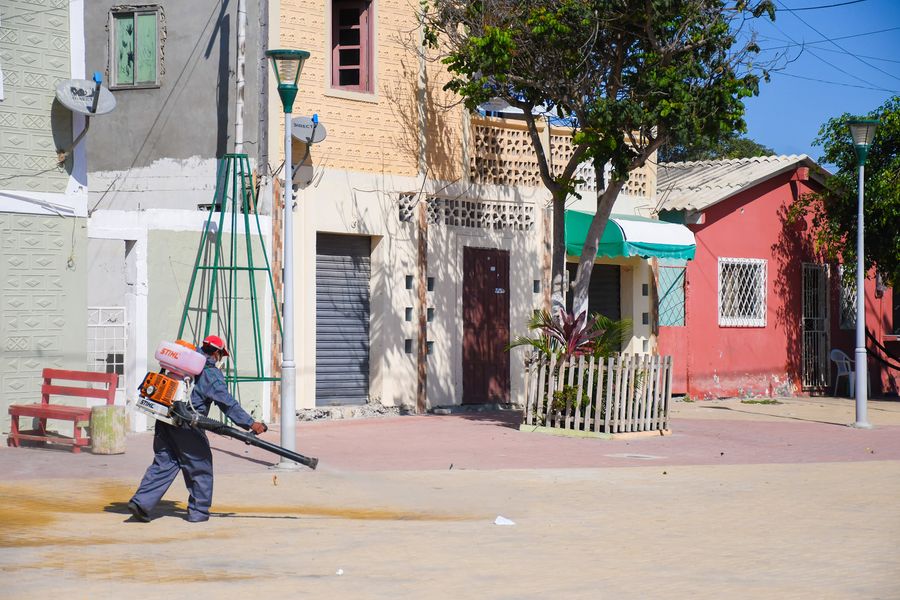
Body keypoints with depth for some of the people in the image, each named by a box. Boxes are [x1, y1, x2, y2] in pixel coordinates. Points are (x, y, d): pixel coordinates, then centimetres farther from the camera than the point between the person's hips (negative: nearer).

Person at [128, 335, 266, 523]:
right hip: (186, 425, -7)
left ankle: (141, 502, 2)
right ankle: (198, 511, 13)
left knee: (163, 463, 12)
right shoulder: (211, 373, -7)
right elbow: (227, 403, -12)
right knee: (200, 465, 8)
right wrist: (250, 423, -11)